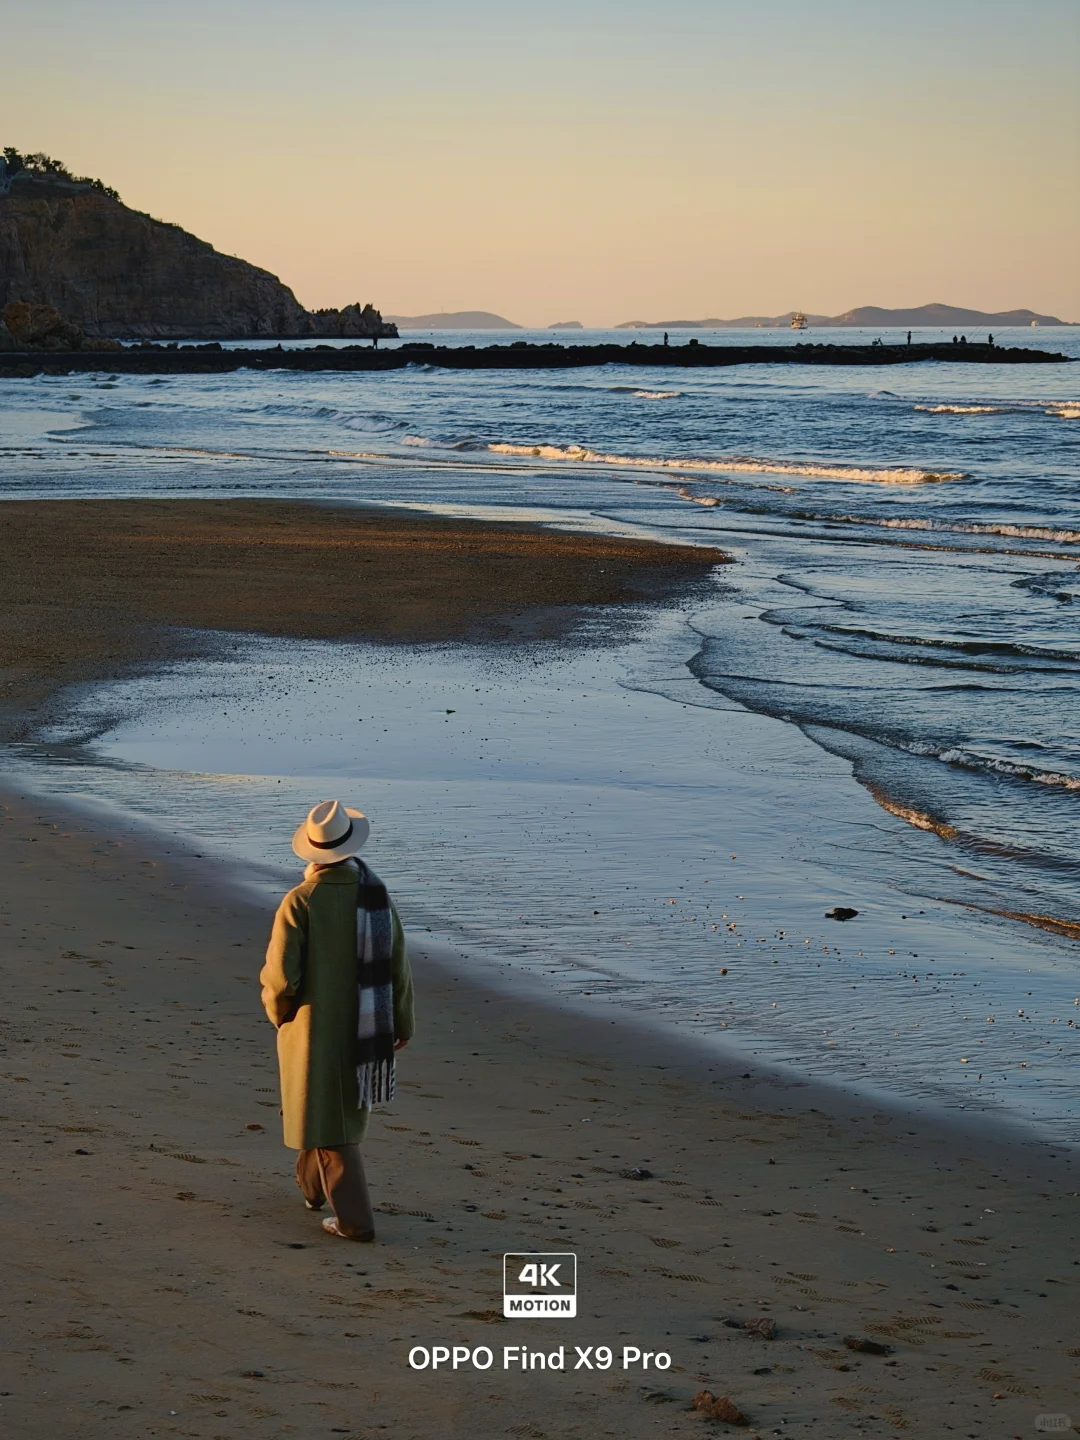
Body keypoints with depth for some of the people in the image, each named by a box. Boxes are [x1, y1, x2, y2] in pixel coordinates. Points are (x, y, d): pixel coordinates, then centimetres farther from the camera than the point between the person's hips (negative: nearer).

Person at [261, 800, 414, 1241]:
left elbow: (280, 976, -20)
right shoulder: (376, 892, -9)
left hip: (316, 1027, -4)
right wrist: (402, 1023, 11)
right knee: (344, 1107, 25)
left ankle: (354, 1219, 5)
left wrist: (276, 1009, 3)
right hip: (365, 1026, 4)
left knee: (330, 1123, 6)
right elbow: (397, 964, -2)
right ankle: (312, 1185, 43)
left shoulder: (300, 902, -20)